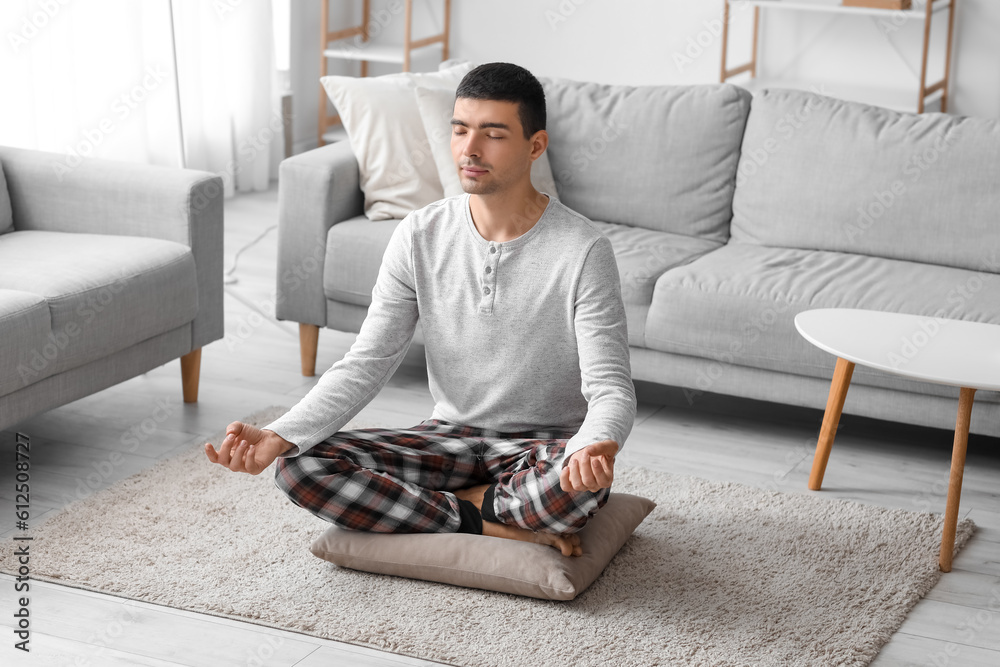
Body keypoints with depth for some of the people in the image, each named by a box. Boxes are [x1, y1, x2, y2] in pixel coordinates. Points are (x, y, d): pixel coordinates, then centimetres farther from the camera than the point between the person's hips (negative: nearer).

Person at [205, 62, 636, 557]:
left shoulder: (582, 250, -15)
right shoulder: (419, 237, -3)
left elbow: (610, 388, -19)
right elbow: (366, 363, -5)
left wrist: (596, 448, -45)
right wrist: (279, 436, -22)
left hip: (545, 447, -4)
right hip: (450, 438, 4)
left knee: (583, 481, -41)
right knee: (298, 466, -18)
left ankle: (463, 502, -9)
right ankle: (496, 524, -16)